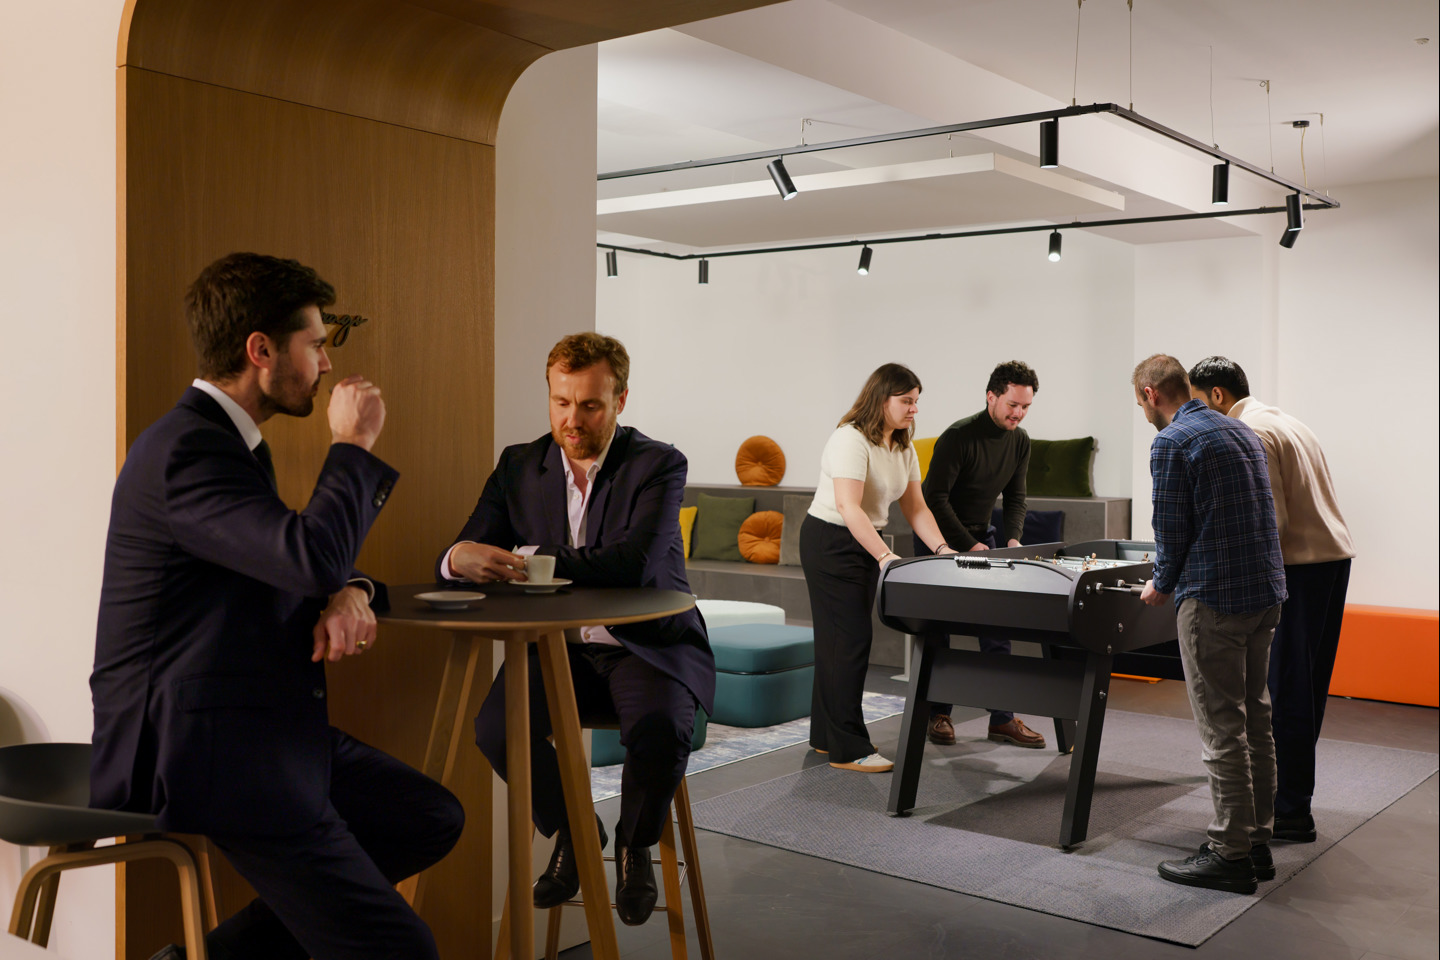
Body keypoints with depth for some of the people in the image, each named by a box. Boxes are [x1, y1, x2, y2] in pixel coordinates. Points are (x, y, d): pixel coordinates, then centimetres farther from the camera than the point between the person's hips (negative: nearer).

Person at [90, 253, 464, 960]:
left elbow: (291, 566, 22)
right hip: (197, 748, -11)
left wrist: (349, 594, -3)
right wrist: (352, 443, -16)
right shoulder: (188, 449, -19)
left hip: (260, 726, 11)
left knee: (433, 820, 12)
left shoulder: (229, 440, 14)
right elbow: (313, 553, -33)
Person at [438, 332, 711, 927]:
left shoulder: (658, 465, -9)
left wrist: (529, 561, -33)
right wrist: (460, 558, -28)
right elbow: (455, 559, -1)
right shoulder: (520, 466, 4)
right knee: (495, 724, -25)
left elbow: (635, 562, -26)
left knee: (660, 731, -32)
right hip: (559, 648, 3)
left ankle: (635, 844, 3)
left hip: (645, 646, -3)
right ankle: (571, 830, 6)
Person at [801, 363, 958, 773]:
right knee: (850, 638, -10)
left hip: (866, 542, 9)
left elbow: (916, 508, 6)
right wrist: (886, 557, -39)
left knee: (838, 638, 14)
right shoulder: (851, 440, -21)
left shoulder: (903, 447, 7)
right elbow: (848, 507, -31)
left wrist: (941, 548, -9)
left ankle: (827, 735, 23)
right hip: (830, 542, -9)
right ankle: (848, 750, -5)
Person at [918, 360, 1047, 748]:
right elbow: (935, 498, -22)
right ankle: (937, 714, 10)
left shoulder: (1020, 441, 0)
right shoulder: (959, 436, -21)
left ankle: (1002, 719, 7)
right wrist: (970, 546, -25)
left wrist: (1013, 538, -10)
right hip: (940, 536, -6)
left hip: (981, 535, 6)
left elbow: (1015, 497, 8)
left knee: (997, 626, 1)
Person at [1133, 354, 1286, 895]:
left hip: (1214, 597, -9)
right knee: (1254, 717, 15)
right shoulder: (1242, 432, 16)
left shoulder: (1173, 442, -10)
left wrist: (1161, 586, 7)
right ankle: (1258, 840, 22)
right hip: (1266, 591, 9)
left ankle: (1230, 854, 2)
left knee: (1221, 726, -4)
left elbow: (1172, 528, -11)